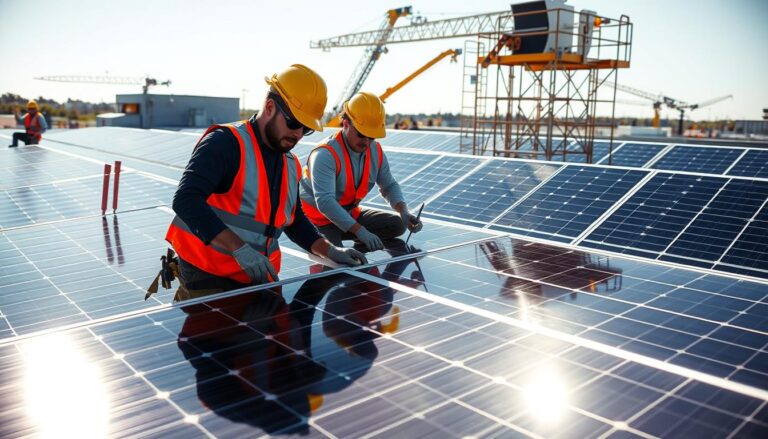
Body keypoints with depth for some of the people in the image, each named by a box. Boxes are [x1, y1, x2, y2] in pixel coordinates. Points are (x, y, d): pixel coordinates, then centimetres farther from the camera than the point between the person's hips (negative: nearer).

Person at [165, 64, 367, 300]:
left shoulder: (291, 166, 10)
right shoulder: (226, 143, -13)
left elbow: (295, 222, 23)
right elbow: (186, 201, -25)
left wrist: (331, 251, 9)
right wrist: (239, 248, -30)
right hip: (208, 279, -7)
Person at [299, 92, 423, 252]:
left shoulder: (376, 151, -4)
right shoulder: (325, 155, -28)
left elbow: (389, 185, 7)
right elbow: (325, 202, -37)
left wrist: (404, 212, -14)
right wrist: (360, 231, -43)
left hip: (350, 214, 7)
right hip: (319, 220, -6)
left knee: (397, 225, -6)